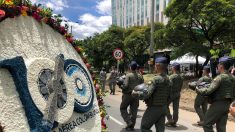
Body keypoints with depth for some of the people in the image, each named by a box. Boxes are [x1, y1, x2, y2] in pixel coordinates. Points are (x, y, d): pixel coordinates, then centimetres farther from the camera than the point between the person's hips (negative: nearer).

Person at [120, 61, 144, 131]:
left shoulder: (128, 75, -13)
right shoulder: (140, 76, 3)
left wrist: (121, 86, -2)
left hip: (128, 95, -5)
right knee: (134, 110, 12)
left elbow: (125, 85, -21)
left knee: (123, 108, 13)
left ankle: (129, 122, 1)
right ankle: (131, 126, 18)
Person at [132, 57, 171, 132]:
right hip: (163, 108, 8)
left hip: (154, 108, -8)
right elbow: (168, 96, 11)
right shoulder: (167, 79, 5)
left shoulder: (156, 79, -20)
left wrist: (135, 93, -11)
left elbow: (147, 94, -25)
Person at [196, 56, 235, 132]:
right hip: (227, 105, 8)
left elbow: (209, 90, -23)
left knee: (207, 124, 1)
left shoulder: (220, 77, -16)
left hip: (218, 104, -8)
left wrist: (199, 90, -8)